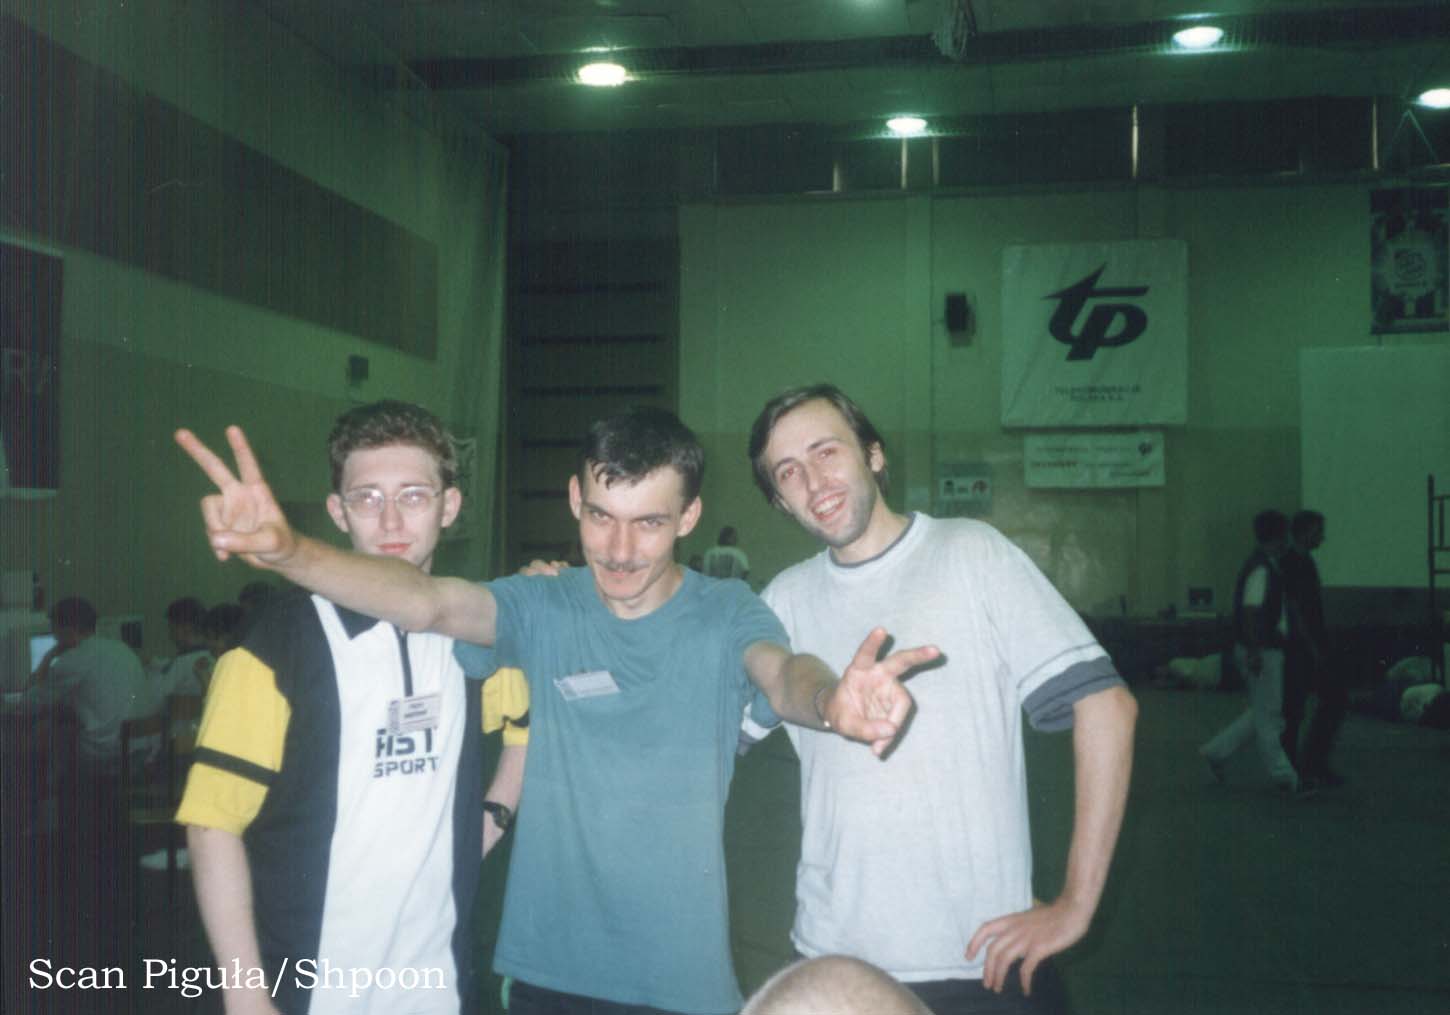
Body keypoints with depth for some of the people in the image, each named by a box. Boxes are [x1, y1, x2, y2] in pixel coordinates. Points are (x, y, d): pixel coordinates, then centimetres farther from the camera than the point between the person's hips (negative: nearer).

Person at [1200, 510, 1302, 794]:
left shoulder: (1267, 567, 15)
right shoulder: (1261, 569, -16)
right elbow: (1250, 611, -23)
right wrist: (1254, 652, -25)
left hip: (1266, 650, 10)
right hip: (1262, 651, -10)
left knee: (1263, 711, 15)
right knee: (1268, 712, -2)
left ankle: (1217, 751, 18)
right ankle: (1282, 775, 6)